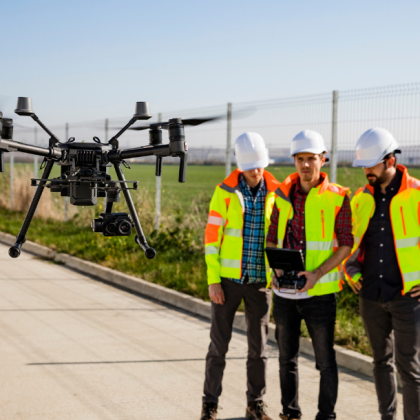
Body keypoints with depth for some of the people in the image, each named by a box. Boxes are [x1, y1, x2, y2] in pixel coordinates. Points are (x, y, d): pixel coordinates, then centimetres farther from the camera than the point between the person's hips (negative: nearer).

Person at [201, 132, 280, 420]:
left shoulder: (275, 193, 0)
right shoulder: (225, 192, -5)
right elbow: (212, 237, -4)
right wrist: (213, 280, -9)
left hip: (261, 281, 2)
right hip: (228, 280, -1)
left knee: (259, 345, 8)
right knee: (219, 343, 4)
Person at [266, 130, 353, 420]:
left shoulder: (338, 197, -5)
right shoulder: (283, 196, 6)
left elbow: (346, 245, -5)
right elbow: (271, 240, 11)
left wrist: (318, 272, -18)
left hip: (320, 292, -4)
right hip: (284, 291, 4)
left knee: (325, 360, 2)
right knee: (287, 358, 14)